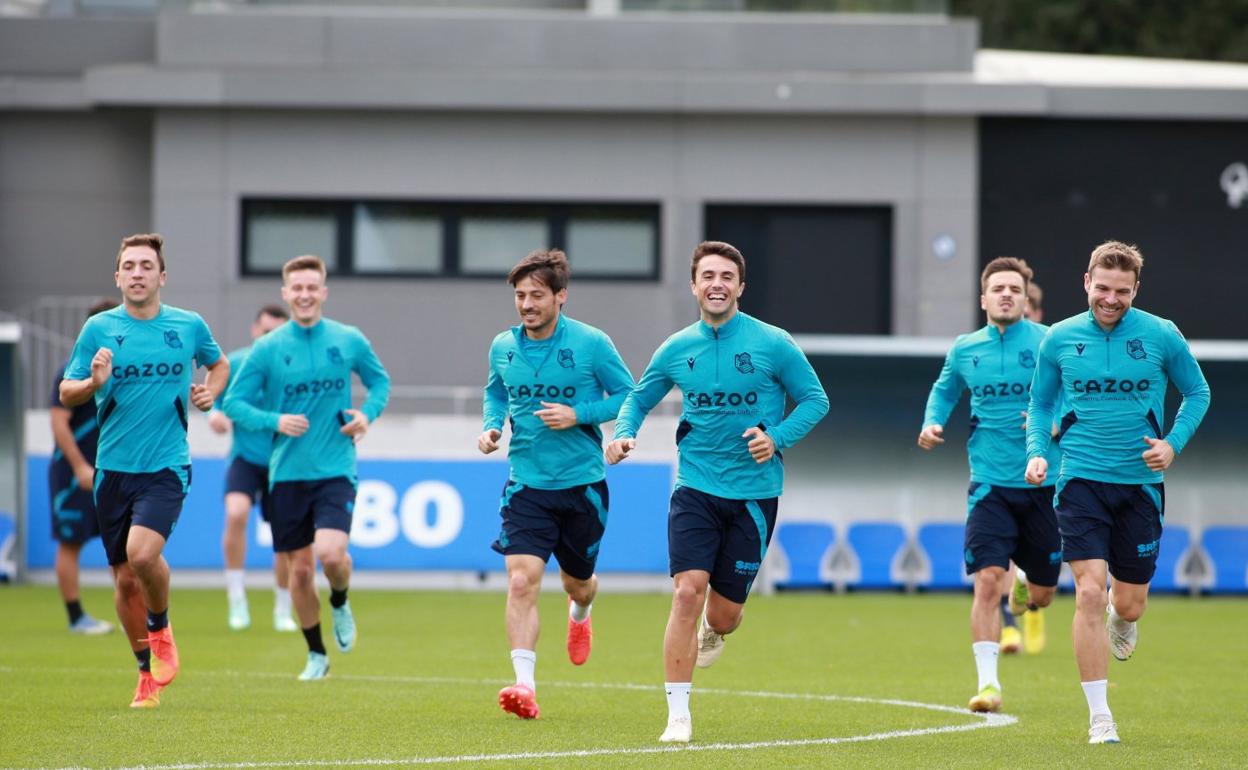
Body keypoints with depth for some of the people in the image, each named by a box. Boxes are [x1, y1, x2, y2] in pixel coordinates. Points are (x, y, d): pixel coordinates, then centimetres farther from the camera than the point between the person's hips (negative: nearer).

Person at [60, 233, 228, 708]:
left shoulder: (190, 326, 3)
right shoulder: (99, 329, 1)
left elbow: (219, 364, 23)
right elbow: (66, 394, 4)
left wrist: (209, 392, 2)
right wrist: (93, 382, -17)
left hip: (166, 466, -2)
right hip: (113, 468, 2)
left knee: (143, 552, -25)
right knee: (124, 580, 6)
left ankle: (161, 629, 4)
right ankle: (148, 673, 23)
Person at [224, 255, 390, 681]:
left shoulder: (350, 341, 1)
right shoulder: (267, 349, -2)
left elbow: (379, 379, 18)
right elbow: (234, 403, 2)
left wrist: (368, 413, -2)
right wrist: (275, 421, -15)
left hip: (336, 469, -1)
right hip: (287, 471, 1)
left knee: (331, 553, -21)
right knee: (300, 570, 5)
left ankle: (340, 604, 14)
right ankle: (316, 656, 24)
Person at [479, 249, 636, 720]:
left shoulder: (591, 344, -10)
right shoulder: (502, 348, 0)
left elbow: (627, 396, -4)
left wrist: (578, 414, -17)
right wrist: (491, 426, 0)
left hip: (582, 484, -1)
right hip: (527, 486, 1)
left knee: (577, 580, 17)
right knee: (521, 580, -18)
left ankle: (579, 613, 56)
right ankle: (525, 685, -23)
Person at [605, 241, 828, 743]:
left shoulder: (772, 344, -5)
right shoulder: (677, 349, 3)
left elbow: (815, 400, 2)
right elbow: (639, 398, 17)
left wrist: (777, 438, -15)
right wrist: (623, 434, -4)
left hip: (753, 493, -1)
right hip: (695, 489, 1)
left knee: (724, 612, 5)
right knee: (688, 592, -16)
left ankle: (713, 632, 45)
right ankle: (678, 715, -11)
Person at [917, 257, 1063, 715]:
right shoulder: (965, 350, 5)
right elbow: (944, 390, 24)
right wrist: (932, 422, 4)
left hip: (1042, 483, -1)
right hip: (990, 484, 1)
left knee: (1042, 593, 11)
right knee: (987, 580, -17)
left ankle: (1023, 595, 50)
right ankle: (988, 683, -15)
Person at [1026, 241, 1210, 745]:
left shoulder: (1162, 336, -3)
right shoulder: (1059, 339, 0)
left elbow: (1197, 392, 10)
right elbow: (1040, 404, 13)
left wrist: (1174, 443, -5)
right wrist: (1037, 452, -5)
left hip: (1140, 482, 1)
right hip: (1081, 480, -1)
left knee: (1129, 603, 6)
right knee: (1089, 592, -15)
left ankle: (1121, 620, 48)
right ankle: (1099, 718, -9)